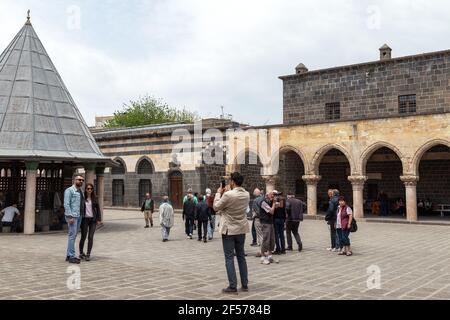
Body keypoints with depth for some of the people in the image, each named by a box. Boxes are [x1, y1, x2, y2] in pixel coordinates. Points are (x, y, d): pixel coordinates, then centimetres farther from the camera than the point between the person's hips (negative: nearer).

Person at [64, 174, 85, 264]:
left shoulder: (80, 191, 17)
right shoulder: (69, 190, -7)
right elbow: (66, 204, -14)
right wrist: (70, 216, -20)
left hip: (79, 216, 8)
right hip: (72, 216, -8)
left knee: (74, 236, 12)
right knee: (72, 235, -8)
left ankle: (69, 255, 19)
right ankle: (71, 256, -5)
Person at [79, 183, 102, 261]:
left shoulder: (94, 198, 5)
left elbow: (98, 209, 9)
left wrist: (99, 219, 3)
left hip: (93, 219, 2)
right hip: (84, 219, -2)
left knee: (90, 237, -1)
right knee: (83, 237, 3)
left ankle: (88, 255, 5)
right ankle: (81, 253, 21)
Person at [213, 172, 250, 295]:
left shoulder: (228, 195, -21)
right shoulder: (247, 195, 0)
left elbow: (216, 207, -8)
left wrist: (219, 193, 4)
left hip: (229, 230, -6)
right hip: (241, 229, 6)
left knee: (229, 258, 1)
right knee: (241, 256, 15)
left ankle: (233, 287, 1)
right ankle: (245, 285, 19)